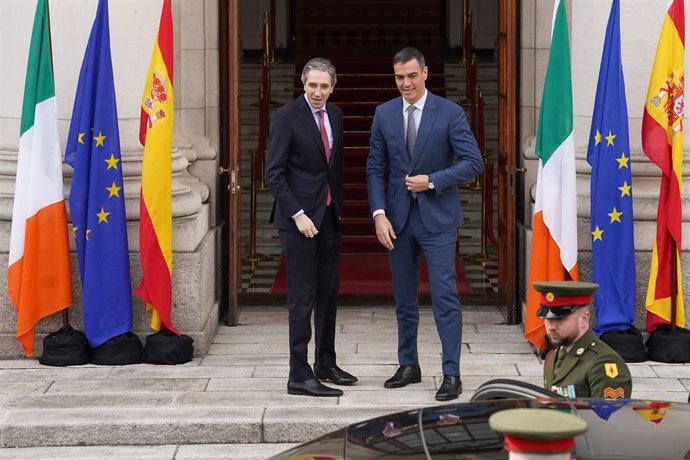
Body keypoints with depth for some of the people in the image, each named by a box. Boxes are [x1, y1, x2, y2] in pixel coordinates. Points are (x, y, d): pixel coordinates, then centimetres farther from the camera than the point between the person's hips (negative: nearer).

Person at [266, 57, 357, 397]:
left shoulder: (335, 115, 10)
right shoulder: (287, 117, -12)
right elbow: (274, 173, -14)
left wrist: (339, 206, 15)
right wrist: (297, 214, -18)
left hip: (329, 215, 7)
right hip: (300, 218, -7)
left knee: (328, 292, 15)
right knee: (302, 296, -6)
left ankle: (326, 364, 27)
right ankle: (299, 375, -2)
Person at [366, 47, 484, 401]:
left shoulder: (450, 113, -6)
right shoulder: (384, 114, 5)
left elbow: (473, 163, -9)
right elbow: (376, 169, 6)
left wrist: (432, 180, -17)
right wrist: (379, 214, -5)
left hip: (437, 218, -4)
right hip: (398, 218, 4)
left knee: (445, 297, -7)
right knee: (404, 297, 12)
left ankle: (452, 374, -3)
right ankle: (408, 365, 25)